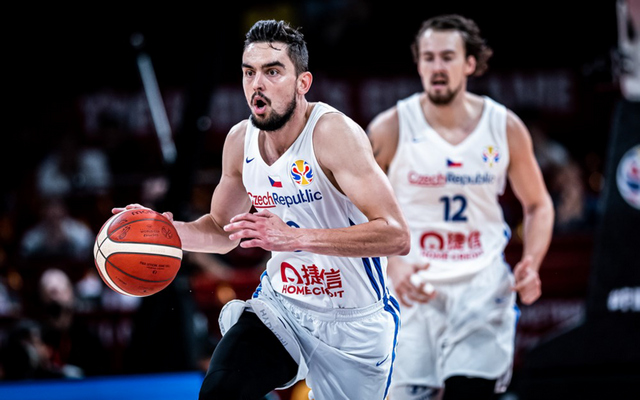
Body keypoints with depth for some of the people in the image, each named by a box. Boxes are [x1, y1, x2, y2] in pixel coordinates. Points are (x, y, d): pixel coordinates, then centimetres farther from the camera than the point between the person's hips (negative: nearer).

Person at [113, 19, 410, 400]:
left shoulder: (334, 133, -22)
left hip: (354, 323, -4)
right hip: (280, 305, 4)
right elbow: (223, 229, 16)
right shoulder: (241, 140, -2)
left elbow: (396, 235, -30)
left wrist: (295, 237, -38)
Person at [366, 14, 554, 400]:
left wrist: (531, 265, -4)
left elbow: (538, 205, 14)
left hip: (483, 285, 1)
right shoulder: (391, 129, -5)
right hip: (412, 288, -1)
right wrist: (392, 265, -16)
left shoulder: (505, 127, 1)